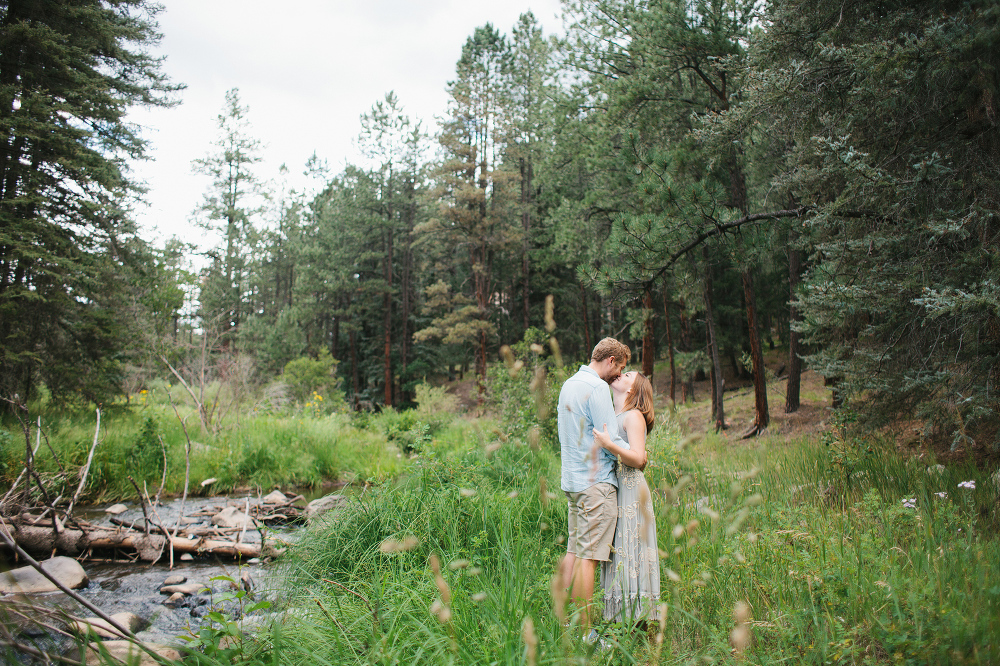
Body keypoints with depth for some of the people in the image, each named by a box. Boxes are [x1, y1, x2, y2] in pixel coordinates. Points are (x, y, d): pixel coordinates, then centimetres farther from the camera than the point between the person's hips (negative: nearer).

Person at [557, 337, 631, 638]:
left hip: (573, 480, 9)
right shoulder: (597, 388, -13)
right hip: (596, 482, -9)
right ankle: (583, 634, -2)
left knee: (573, 551, 13)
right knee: (588, 556, -6)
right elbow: (610, 440, -16)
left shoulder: (568, 385, 16)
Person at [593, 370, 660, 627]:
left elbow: (637, 458, -17)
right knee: (615, 550, 8)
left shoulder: (634, 416, -7)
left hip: (630, 490, -8)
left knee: (629, 550, -6)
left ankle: (637, 622, 1)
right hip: (611, 488, 8)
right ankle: (620, 616, 14)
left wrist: (609, 445, -26)